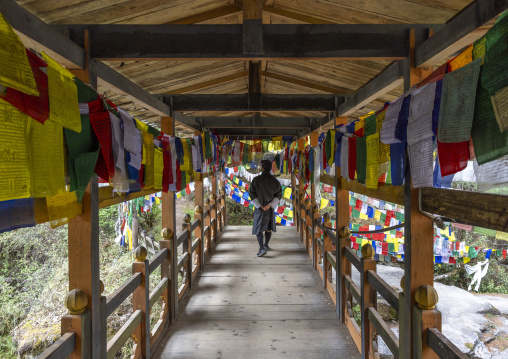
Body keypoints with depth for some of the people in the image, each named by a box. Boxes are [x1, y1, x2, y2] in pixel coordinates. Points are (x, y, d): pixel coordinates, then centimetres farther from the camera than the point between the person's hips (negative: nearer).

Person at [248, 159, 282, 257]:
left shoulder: (256, 180, -12)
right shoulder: (275, 181, -5)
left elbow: (251, 193, -13)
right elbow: (279, 195, -4)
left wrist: (260, 206, -11)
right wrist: (270, 205, -9)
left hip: (259, 207, -3)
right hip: (270, 207, 3)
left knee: (258, 228, 1)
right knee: (269, 227, 20)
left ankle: (262, 249, -11)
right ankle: (266, 245, 32)